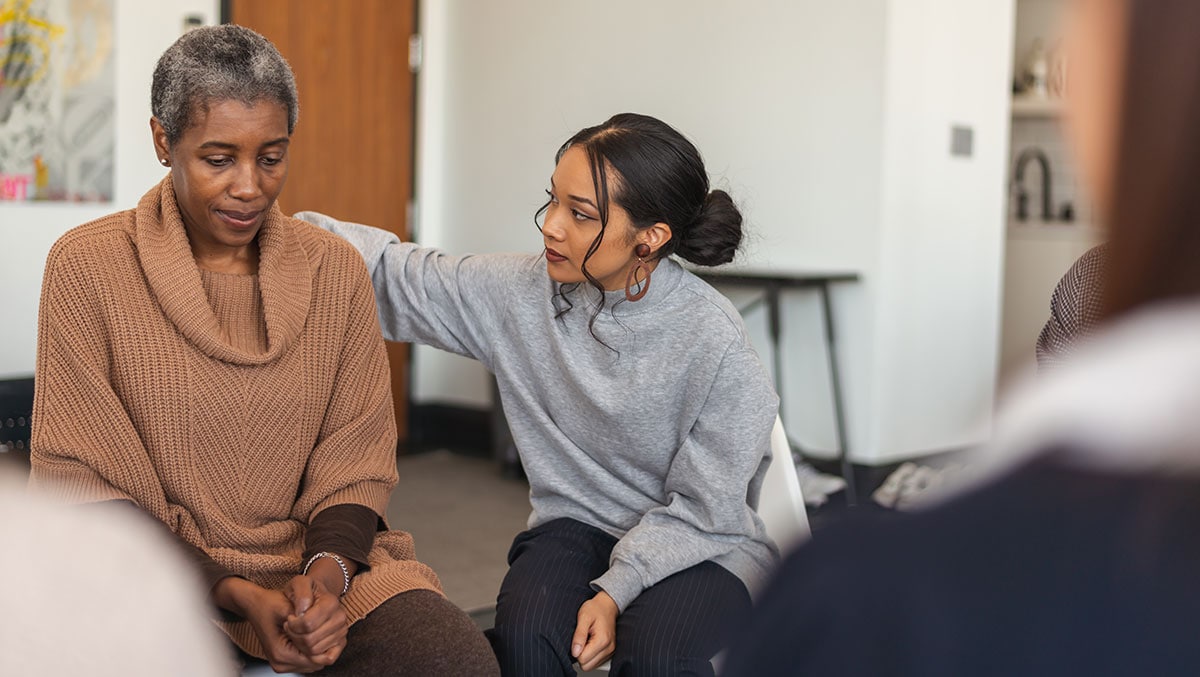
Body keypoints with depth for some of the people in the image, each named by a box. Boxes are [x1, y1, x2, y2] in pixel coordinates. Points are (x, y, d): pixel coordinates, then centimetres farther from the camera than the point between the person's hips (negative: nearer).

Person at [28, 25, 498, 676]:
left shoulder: (336, 270, 6)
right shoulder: (87, 266, -3)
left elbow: (357, 462, 6)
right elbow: (82, 478, -5)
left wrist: (326, 572, -16)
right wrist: (236, 594, -16)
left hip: (318, 558, 3)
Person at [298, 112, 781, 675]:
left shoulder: (713, 341, -18)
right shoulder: (524, 292, -6)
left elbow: (703, 508, -13)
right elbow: (402, 280, 1)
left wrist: (617, 590, -23)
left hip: (699, 542, -3)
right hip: (576, 523, 3)